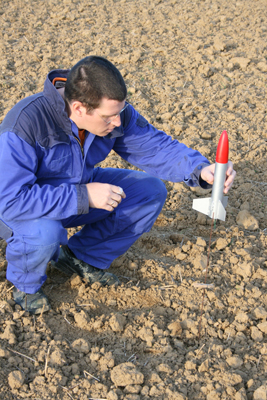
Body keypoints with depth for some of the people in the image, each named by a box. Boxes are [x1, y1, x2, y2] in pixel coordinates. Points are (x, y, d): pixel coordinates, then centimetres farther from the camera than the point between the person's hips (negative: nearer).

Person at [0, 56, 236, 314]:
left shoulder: (114, 112, -18)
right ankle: (25, 283, -3)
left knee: (151, 192, -8)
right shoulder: (25, 123, -35)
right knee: (44, 232, -41)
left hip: (78, 190, 6)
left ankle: (81, 257, 6)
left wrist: (200, 169, -29)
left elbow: (154, 147, -11)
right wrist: (83, 197, -41)